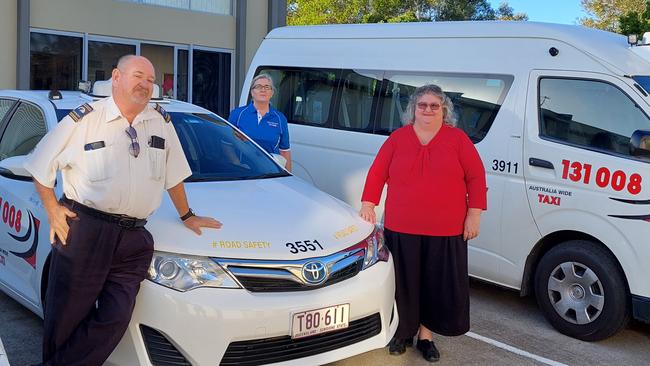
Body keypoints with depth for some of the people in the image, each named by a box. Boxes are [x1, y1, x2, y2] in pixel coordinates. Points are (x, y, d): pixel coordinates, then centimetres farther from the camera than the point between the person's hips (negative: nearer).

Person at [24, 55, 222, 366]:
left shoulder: (161, 122, 10)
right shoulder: (84, 119, 1)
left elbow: (173, 174, 20)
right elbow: (42, 164, 8)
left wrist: (186, 216, 24)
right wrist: (52, 209, 2)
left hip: (133, 238, 3)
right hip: (82, 231, -3)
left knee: (114, 320, -2)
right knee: (67, 317, 2)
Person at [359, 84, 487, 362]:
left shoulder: (458, 139, 1)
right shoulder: (398, 138, 4)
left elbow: (476, 177, 1)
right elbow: (377, 173, 6)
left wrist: (474, 214, -4)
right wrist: (368, 205, 0)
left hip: (446, 232, 0)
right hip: (401, 229, 0)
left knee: (438, 285, 9)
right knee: (404, 283, 11)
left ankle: (426, 335, 26)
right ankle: (403, 331, 30)